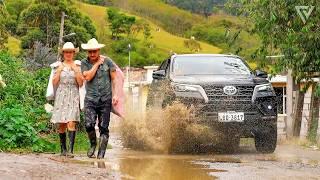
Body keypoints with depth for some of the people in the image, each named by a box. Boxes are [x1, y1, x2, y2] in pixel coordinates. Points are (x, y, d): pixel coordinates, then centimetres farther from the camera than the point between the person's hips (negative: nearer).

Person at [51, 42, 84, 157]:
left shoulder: (77, 66, 9)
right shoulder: (59, 66, 10)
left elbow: (81, 83, 3)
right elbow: (54, 83, 4)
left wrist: (76, 70, -6)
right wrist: (59, 71, -5)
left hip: (73, 97, -1)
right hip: (61, 97, 1)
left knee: (71, 123, -15)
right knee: (61, 125, 2)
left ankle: (70, 149, -21)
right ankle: (63, 149, 13)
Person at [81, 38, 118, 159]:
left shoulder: (107, 61, 4)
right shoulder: (84, 63, 4)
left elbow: (114, 79, 6)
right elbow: (87, 77, -11)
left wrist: (115, 95, -3)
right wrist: (97, 64, -7)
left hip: (105, 99, 0)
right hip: (90, 99, 0)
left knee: (104, 128, -1)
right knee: (89, 125, -15)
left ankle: (101, 152, 6)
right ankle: (93, 144, 13)